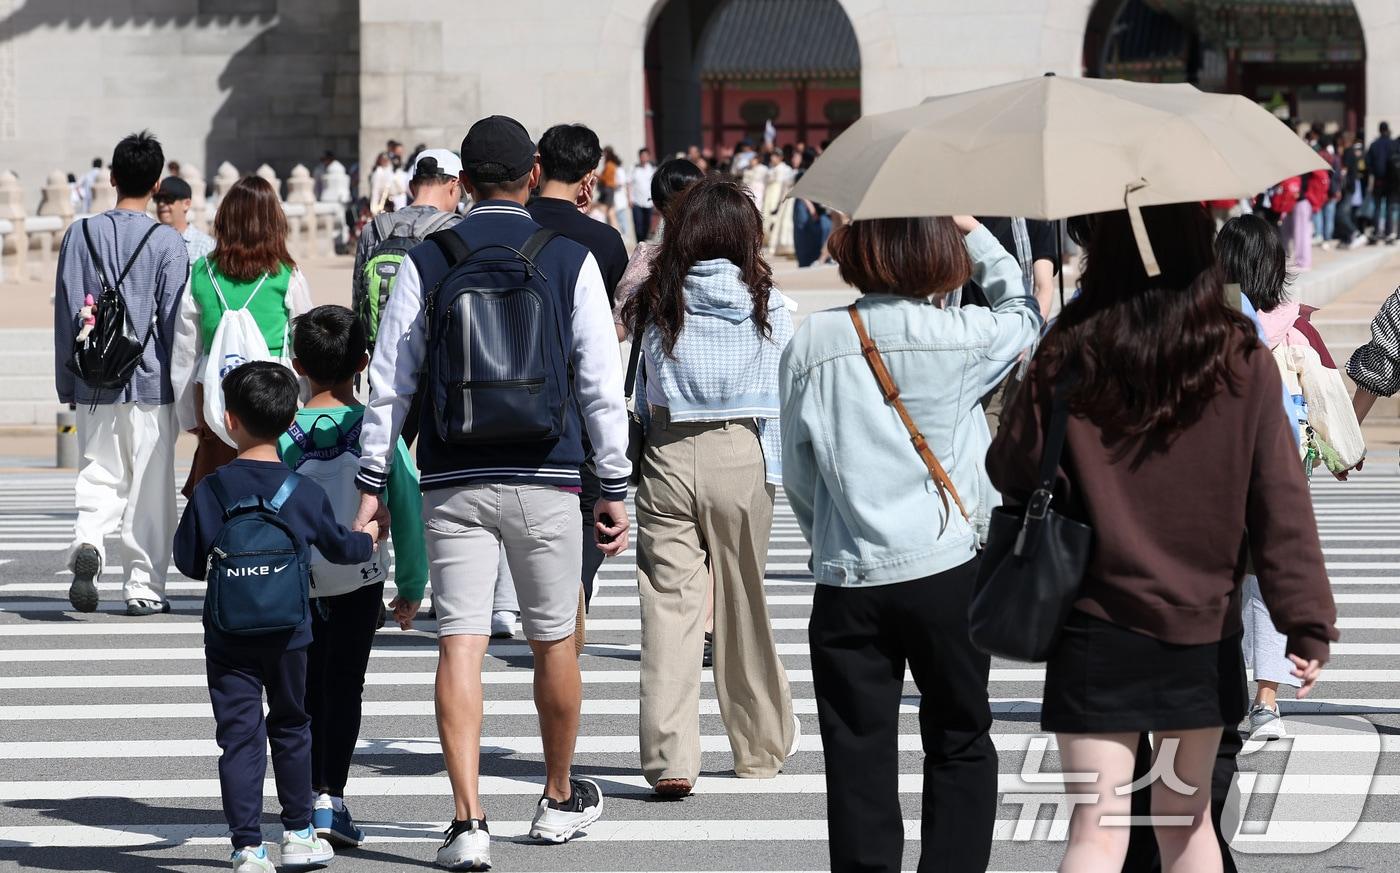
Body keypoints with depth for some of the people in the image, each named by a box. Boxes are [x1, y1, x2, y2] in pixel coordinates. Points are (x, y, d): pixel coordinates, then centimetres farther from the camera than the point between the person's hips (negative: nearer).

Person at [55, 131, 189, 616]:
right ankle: (143, 587, 9)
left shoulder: (80, 235, 3)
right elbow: (175, 319, -6)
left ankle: (87, 542, -17)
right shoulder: (167, 243, -6)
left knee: (98, 475, 11)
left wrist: (66, 385, 12)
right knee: (151, 487, 5)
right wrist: (184, 386, 3)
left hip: (93, 384, 3)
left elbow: (65, 313, 5)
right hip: (151, 382, -3)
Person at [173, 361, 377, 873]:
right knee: (291, 726, 18)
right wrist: (369, 539, 33)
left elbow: (189, 561, -7)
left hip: (229, 634, -2)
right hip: (288, 631, 2)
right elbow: (338, 547, 11)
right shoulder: (306, 493, -3)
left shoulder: (212, 490, -9)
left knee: (238, 735, 1)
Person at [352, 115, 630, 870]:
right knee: (553, 642, 14)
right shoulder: (571, 259, 0)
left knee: (459, 645, -2)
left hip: (452, 481, 0)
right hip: (545, 477, 0)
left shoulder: (425, 261, 1)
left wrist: (372, 483, 6)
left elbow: (389, 382, 0)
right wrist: (614, 488, 6)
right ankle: (559, 800, 29)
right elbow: (601, 384, 0)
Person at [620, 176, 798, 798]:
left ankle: (669, 758, -10)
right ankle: (761, 746, 28)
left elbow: (641, 392, 6)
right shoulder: (768, 307, 0)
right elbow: (782, 397, 3)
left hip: (668, 457, -1)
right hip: (741, 457, 1)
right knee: (743, 603, 14)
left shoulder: (659, 302, 1)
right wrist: (775, 471, 12)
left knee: (668, 605, -2)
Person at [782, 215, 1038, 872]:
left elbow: (797, 472, 6)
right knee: (961, 747, 14)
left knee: (858, 763, 5)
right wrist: (974, 231, 25)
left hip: (846, 586, 1)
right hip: (946, 573, -1)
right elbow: (1023, 313, 17)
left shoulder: (813, 343, -3)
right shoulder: (965, 337, -7)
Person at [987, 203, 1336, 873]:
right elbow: (1280, 504, -6)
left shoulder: (1068, 359, -9)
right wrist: (1309, 623, -3)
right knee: (1185, 818, 17)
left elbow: (1010, 473, 0)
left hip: (1097, 629, -2)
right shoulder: (1244, 363, -6)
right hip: (1203, 631, 2)